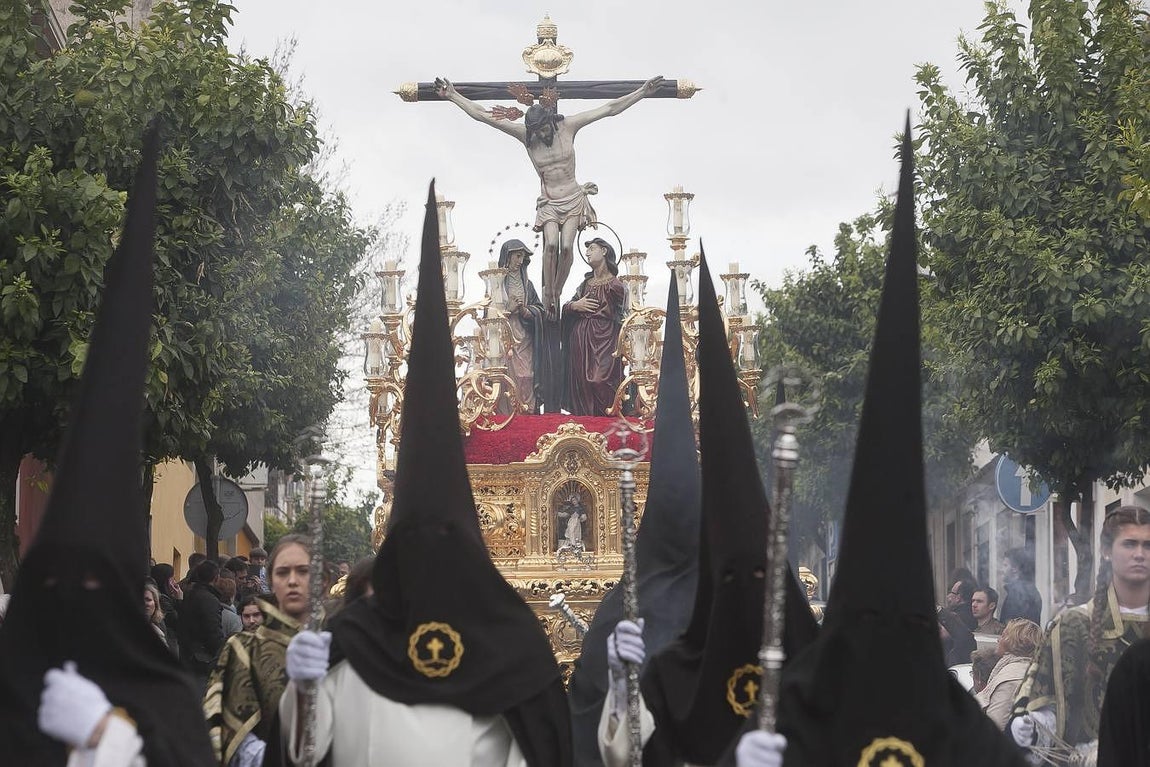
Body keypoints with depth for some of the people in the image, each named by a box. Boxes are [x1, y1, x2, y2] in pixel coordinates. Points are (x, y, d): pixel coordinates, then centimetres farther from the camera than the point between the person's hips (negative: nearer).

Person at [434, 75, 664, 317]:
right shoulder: (525, 134, -5)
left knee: (566, 246, -18)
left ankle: (557, 292, -2)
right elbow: (483, 116, -7)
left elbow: (609, 109, -5)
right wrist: (453, 96, -11)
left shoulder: (567, 126, -5)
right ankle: (548, 295, -14)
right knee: (551, 244, -24)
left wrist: (642, 93, -9)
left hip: (573, 199, 0)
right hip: (548, 203, 0)